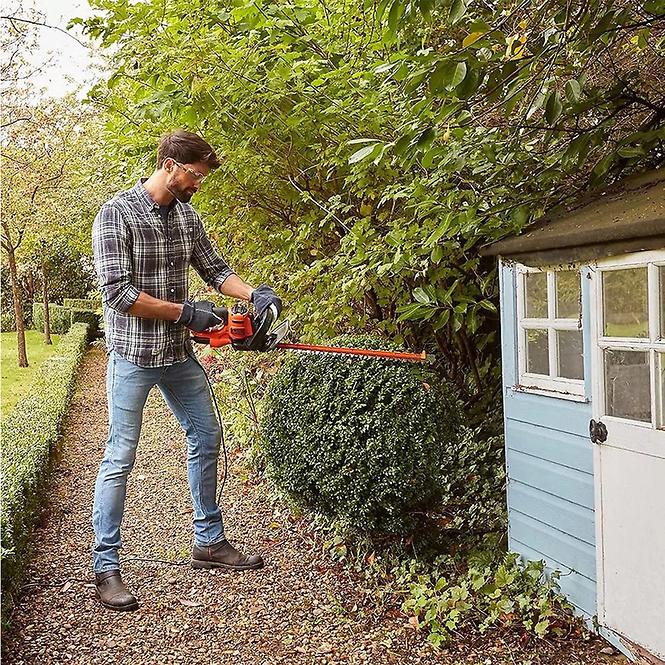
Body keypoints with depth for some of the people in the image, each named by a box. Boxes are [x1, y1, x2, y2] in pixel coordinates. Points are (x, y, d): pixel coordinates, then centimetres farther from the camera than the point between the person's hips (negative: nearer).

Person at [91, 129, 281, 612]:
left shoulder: (187, 215, 6)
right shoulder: (116, 215, -14)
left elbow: (215, 269, 12)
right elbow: (118, 292, -20)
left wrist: (255, 294, -6)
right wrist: (184, 312, -17)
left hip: (179, 353, 7)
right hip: (133, 355, -7)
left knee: (206, 439, 13)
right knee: (120, 458, -3)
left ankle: (209, 542, 27)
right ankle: (106, 567, 7)